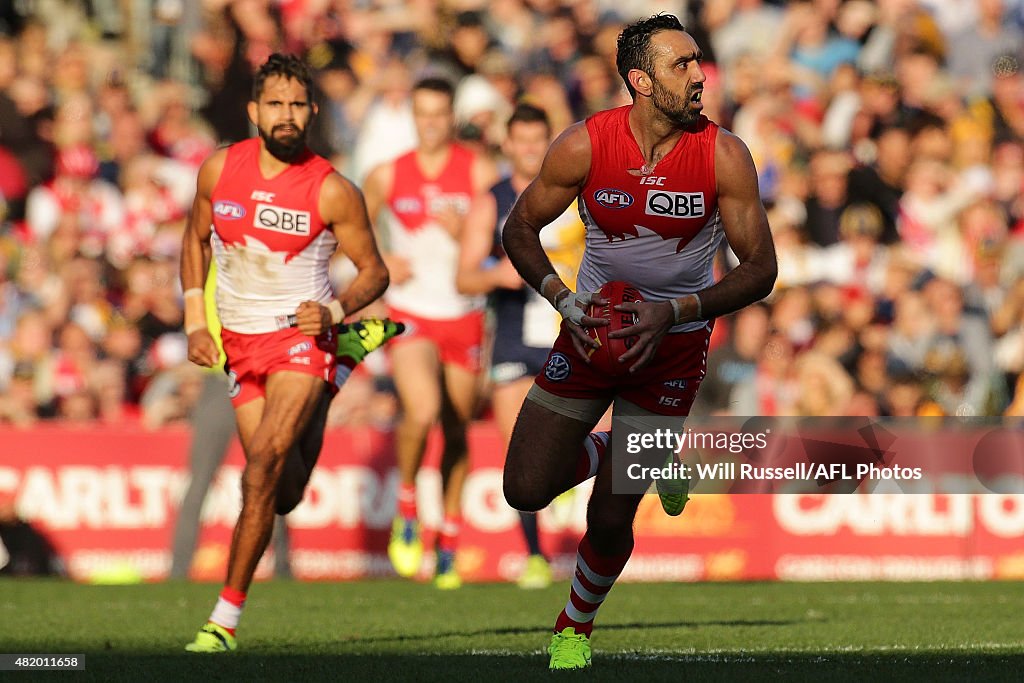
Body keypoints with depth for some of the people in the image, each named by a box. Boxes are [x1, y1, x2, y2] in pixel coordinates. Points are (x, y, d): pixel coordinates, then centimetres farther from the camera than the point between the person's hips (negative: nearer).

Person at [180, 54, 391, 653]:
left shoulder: (332, 191, -12)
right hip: (239, 343, 4)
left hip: (302, 338, -4)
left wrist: (336, 310, -21)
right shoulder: (220, 170, -3)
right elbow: (196, 239, 15)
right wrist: (195, 322, 6)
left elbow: (374, 271, -2)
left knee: (262, 465, -22)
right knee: (283, 497, 7)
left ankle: (226, 618, -19)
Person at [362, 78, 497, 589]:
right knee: (422, 412, -24)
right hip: (410, 313, -1)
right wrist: (380, 263, -2)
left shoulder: (480, 173, -1)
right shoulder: (387, 177, 2)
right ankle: (407, 512, 1)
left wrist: (464, 232, -20)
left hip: (463, 316, 1)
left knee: (457, 430, 8)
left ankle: (448, 547, 22)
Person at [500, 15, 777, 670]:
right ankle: (592, 453, 32)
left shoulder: (724, 155, -17)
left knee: (610, 518, -3)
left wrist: (673, 312, -24)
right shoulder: (585, 146, -15)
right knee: (526, 492, -2)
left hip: (674, 341, -1)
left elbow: (760, 269, -12)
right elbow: (520, 229, -1)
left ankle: (577, 624, 28)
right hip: (593, 323, 1)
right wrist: (562, 297, -18)